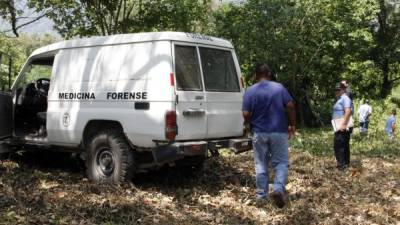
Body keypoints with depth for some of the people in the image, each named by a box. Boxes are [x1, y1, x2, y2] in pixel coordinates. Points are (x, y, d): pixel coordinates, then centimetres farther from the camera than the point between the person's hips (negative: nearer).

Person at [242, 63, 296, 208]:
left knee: (261, 165, 11)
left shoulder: (250, 91, -3)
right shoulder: (279, 87, -1)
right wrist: (292, 125, 5)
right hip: (279, 132, 0)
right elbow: (290, 106, -6)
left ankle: (261, 195, 16)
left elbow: (246, 114, -8)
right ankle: (278, 189, -12)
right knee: (281, 162, 8)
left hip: (259, 133, 1)